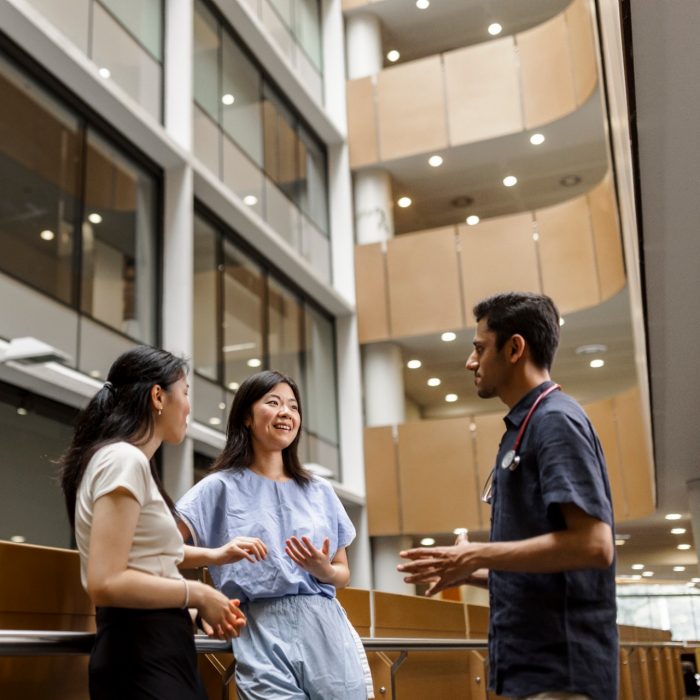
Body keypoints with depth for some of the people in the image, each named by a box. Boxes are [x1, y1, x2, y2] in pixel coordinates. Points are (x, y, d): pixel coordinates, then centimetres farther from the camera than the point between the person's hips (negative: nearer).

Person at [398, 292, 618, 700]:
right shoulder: (525, 426, 16)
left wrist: (479, 555, -18)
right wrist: (470, 572, 10)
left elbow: (593, 544, -23)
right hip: (530, 667, 9)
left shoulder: (555, 420, -12)